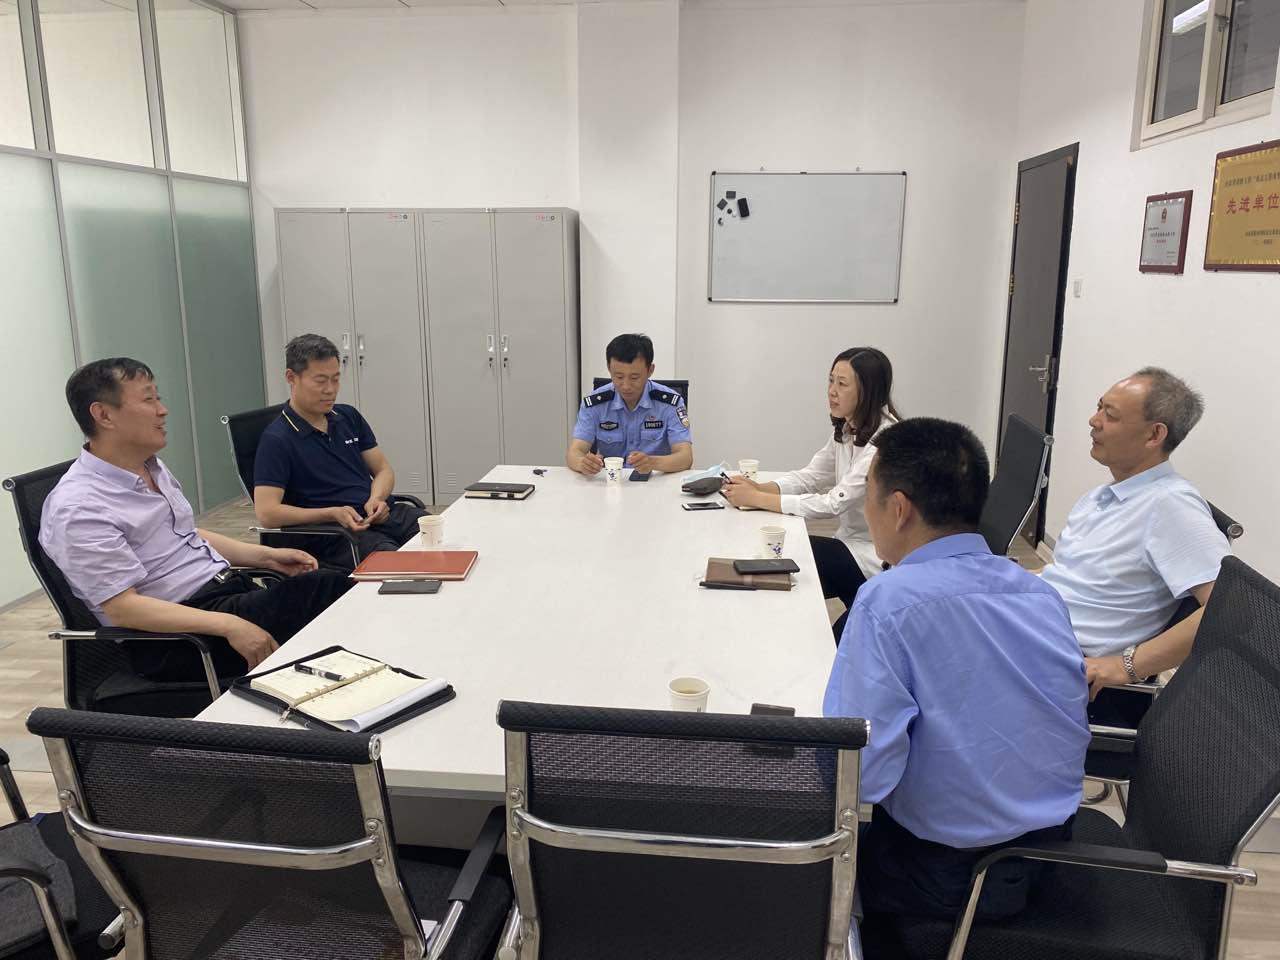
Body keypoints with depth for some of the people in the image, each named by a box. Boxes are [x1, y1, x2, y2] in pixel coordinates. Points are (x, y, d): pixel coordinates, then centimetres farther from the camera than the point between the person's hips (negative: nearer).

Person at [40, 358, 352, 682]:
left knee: (328, 586, -14)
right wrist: (228, 626, -30)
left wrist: (267, 556, 12)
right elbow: (122, 608, -21)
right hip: (175, 636, -9)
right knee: (316, 591, -25)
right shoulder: (76, 509, -14)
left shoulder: (154, 468, 14)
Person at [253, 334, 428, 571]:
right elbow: (266, 513, -12)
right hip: (334, 534, -7)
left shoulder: (348, 416, 16)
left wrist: (376, 499, -4)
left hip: (384, 515, 7)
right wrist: (333, 513, -21)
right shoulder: (276, 440, -5)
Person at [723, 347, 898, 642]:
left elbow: (835, 503, -27)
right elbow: (810, 476, 4)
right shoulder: (846, 429, 5)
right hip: (851, 543, 8)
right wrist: (759, 487, -15)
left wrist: (756, 499, -25)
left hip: (877, 559, -8)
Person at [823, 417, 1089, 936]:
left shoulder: (889, 601, -24)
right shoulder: (1042, 592, -3)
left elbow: (862, 773, -27)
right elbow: (1071, 732, 9)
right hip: (1050, 849, 7)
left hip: (951, 876, -6)